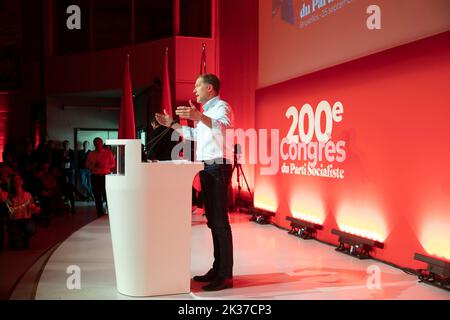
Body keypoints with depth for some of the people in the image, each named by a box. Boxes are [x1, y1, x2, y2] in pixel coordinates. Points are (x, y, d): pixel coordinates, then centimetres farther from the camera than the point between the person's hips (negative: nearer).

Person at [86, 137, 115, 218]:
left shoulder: (108, 152, 4)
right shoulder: (91, 154, 11)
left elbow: (113, 164, 4)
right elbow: (87, 165, 11)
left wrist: (106, 166, -15)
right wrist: (93, 166, -10)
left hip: (105, 176, -3)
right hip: (95, 176, 3)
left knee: (107, 195, -10)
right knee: (97, 196, 2)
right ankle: (100, 214, 8)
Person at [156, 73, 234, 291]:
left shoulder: (221, 106, -8)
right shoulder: (206, 111, 22)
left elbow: (223, 126, -32)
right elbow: (194, 134, 37)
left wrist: (198, 117, -47)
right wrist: (171, 124, 32)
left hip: (218, 168, -10)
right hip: (206, 168, 10)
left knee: (220, 220, -11)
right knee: (212, 220, 12)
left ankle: (225, 275, -8)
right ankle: (217, 269, 20)